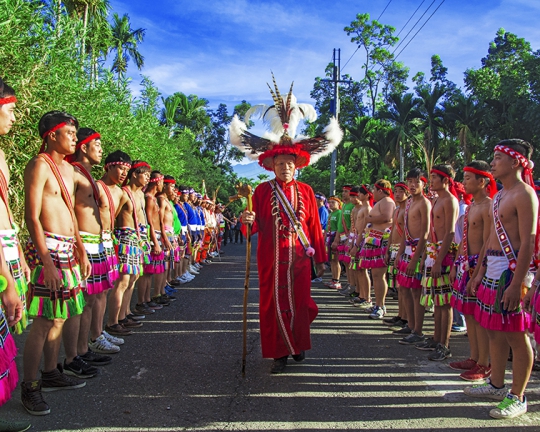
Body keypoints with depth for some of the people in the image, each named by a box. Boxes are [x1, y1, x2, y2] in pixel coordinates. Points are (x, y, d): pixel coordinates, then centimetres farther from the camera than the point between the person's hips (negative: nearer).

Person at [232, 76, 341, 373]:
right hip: (271, 257, -1)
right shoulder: (263, 190, 1)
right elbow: (258, 226, 2)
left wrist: (320, 257, 7)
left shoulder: (305, 191, 5)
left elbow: (314, 226, 7)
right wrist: (249, 221, -22)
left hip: (299, 257, 1)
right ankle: (280, 353, 12)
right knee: (273, 303, 2)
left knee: (299, 301, 8)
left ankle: (298, 345, 28)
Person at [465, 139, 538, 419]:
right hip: (492, 270, 9)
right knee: (495, 331, 17)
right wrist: (481, 272, 18)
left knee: (516, 336, 1)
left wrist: (517, 284, -23)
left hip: (511, 270, -9)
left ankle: (517, 398, 13)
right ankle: (496, 385, 31)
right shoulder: (500, 195, 15)